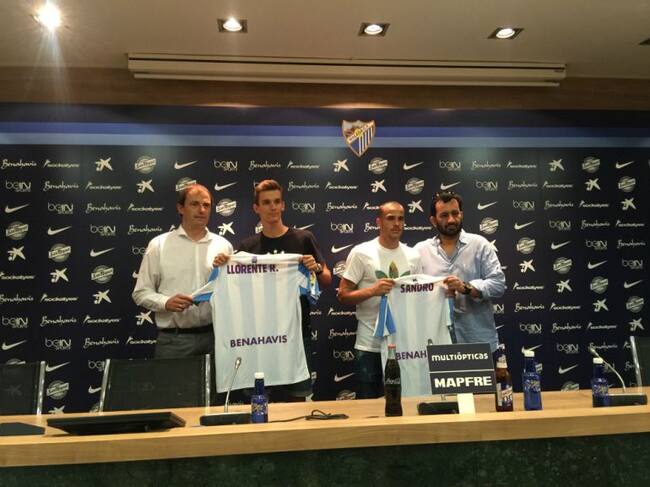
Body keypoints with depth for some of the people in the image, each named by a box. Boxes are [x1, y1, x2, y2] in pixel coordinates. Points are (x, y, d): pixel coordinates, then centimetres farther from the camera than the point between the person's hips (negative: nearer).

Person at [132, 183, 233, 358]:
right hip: (174, 339, -2)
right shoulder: (159, 245, 3)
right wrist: (166, 303, -15)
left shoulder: (223, 246, 9)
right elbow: (141, 292, 3)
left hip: (215, 335, 2)